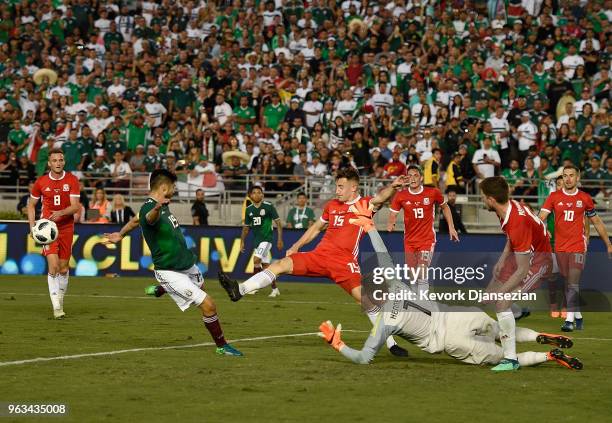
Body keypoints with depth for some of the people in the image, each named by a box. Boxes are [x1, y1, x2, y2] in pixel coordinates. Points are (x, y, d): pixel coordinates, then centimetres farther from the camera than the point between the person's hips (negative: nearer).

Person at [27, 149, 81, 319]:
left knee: (63, 268, 8)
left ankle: (60, 301, 27)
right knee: (53, 265, -16)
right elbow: (31, 205, 12)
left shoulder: (72, 180, -3)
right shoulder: (41, 182, 0)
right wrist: (32, 226, 0)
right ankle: (57, 307, -17)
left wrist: (61, 213, -29)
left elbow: (75, 206, -10)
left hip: (66, 227, 1)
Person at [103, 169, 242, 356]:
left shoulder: (162, 205, 5)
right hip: (171, 273, -10)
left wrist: (121, 234, 40)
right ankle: (221, 346, 2)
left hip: (186, 264, 10)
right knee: (208, 304, -16)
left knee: (200, 284, 39)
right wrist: (156, 209, -76)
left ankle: (160, 290, 62)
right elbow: (149, 218, -52)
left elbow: (136, 220, 23)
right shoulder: (149, 209, -25)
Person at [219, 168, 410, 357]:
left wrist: (392, 187, -43)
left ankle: (391, 343, -5)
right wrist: (296, 246, 23)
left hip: (345, 262, -5)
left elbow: (380, 198, -21)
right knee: (281, 264, -10)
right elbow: (317, 228, 30)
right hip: (319, 255, 5)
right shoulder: (331, 205, 17)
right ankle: (239, 290, -14)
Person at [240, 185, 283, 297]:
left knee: (256, 260, -20)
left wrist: (280, 239, -9)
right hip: (256, 239, 6)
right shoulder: (249, 210, 7)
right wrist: (242, 241, 11)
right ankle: (275, 289, 17)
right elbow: (246, 227, 17)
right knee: (265, 265, 8)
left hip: (267, 238, -6)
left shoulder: (268, 207, -9)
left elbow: (278, 223, -5)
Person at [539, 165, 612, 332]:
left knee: (573, 284, -13)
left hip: (578, 247, -2)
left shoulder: (585, 198, 3)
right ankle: (578, 316, 22)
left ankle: (569, 319, -15)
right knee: (569, 284, 10)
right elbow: (541, 217, -5)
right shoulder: (554, 197, 3)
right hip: (560, 247, 2)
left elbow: (597, 222, 14)